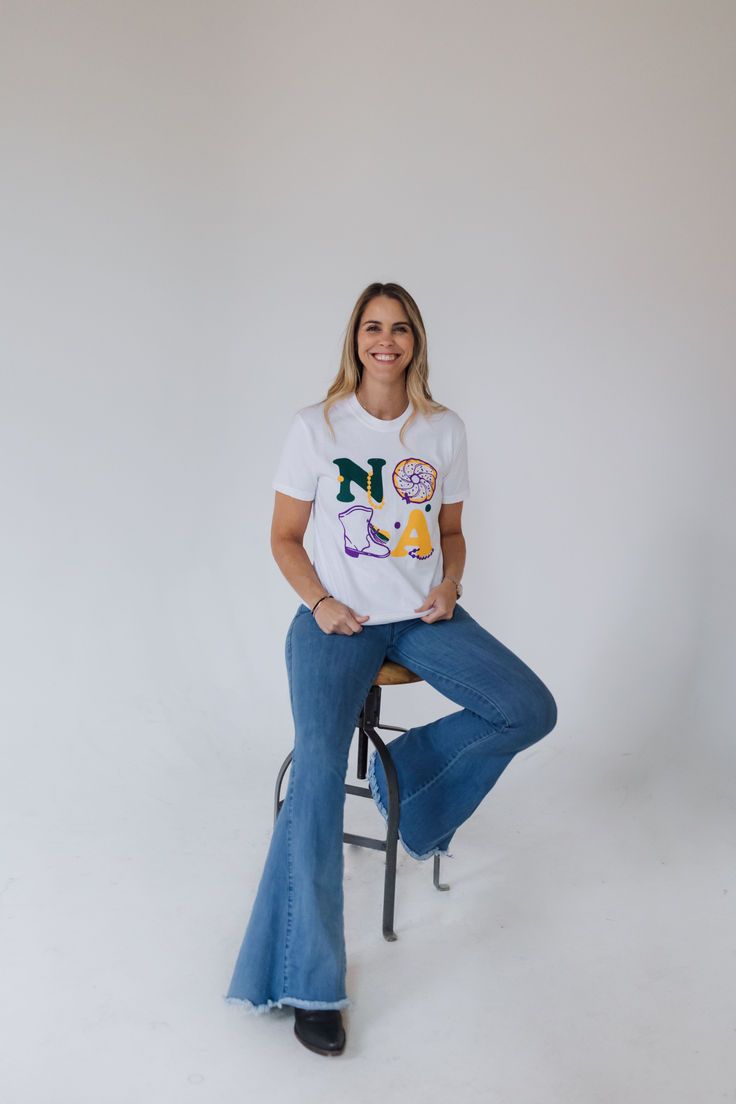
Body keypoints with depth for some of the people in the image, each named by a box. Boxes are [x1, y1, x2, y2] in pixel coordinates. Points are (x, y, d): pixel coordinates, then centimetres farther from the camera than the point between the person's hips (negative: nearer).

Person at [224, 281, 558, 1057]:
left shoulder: (444, 429, 8)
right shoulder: (316, 426, 0)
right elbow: (285, 537, 4)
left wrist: (449, 587, -3)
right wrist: (321, 603, -12)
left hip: (423, 616, 4)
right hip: (339, 619, -3)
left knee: (532, 710, -16)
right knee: (319, 768, -24)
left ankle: (406, 775, 8)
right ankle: (307, 982, -15)